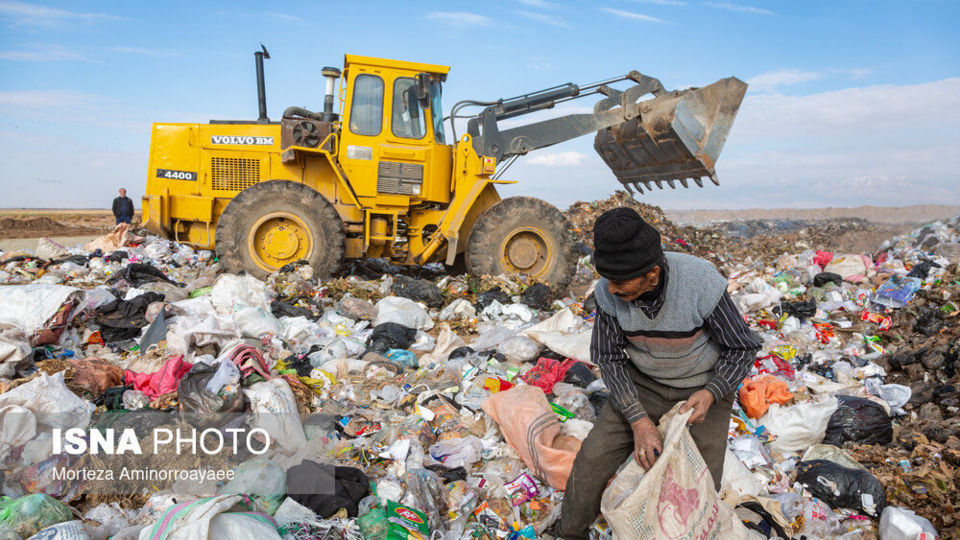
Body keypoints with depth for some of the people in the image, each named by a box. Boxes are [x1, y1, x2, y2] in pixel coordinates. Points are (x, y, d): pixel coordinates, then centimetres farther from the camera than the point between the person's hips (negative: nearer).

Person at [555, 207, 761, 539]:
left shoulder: (702, 283, -31)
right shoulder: (608, 292, -23)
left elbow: (743, 348, -15)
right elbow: (609, 357, -11)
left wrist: (711, 393, -31)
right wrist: (639, 421, -20)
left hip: (704, 389, -2)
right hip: (644, 384, 2)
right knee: (594, 456, -7)